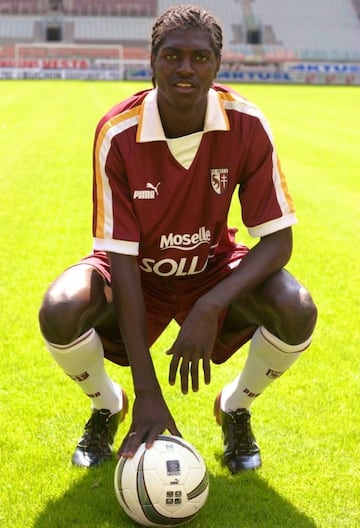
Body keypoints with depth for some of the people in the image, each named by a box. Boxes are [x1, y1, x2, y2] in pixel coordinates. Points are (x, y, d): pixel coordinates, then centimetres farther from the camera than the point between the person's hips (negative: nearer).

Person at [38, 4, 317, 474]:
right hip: (138, 272, -1)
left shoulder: (247, 126, -22)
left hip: (214, 269, 1)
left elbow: (278, 239, -19)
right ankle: (107, 407, 5)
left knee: (297, 312, -28)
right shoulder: (118, 134, -25)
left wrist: (211, 307, -37)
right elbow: (122, 260, -26)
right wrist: (146, 390, -31)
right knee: (60, 313, -31)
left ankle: (236, 409, 6)